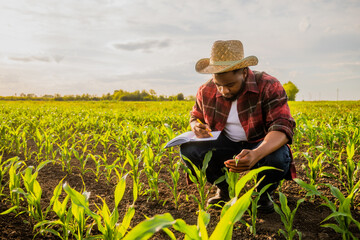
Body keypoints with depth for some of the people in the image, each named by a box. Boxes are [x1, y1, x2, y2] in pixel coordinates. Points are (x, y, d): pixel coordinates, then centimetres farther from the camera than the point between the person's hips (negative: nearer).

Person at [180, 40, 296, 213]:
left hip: (262, 147, -3)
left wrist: (257, 154, -49)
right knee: (188, 148, -23)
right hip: (225, 146, 3)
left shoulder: (269, 87, -20)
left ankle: (264, 194, 0)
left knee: (279, 157, -37)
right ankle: (223, 188, 6)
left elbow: (283, 126, -28)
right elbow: (196, 116, 12)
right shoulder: (206, 92, -6)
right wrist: (196, 126, -17)